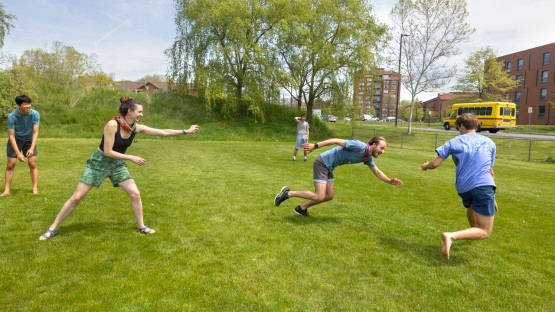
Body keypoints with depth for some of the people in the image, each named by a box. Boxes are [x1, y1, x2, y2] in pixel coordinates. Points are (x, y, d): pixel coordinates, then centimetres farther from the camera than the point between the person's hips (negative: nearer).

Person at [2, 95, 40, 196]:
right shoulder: (12, 116, -25)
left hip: (29, 140, 1)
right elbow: (11, 136, -22)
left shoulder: (35, 114, -22)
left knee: (32, 164, -6)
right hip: (15, 140, -1)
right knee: (10, 165, -1)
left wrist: (32, 148, -34)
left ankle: (35, 189, -1)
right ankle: (7, 190, 7)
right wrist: (18, 153, -29)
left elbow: (35, 132, -21)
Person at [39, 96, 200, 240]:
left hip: (117, 165, 5)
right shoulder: (112, 124, -26)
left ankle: (142, 227, 13)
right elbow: (108, 152, -25)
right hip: (99, 162, -5)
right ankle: (52, 229, 15)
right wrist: (132, 158, -23)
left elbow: (163, 132, -5)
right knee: (77, 197, -1)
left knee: (135, 194, -3)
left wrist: (186, 131, -6)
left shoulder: (136, 127, -8)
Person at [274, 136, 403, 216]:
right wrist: (315, 146, -27)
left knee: (329, 196, 9)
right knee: (319, 196, -13)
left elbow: (377, 171, 21)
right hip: (322, 162, -9)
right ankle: (288, 193, -3)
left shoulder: (368, 158, 6)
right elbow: (337, 141, -24)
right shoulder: (360, 146, -22)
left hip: (329, 168, 9)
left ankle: (301, 208, 21)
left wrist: (389, 181, 9)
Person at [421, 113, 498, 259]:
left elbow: (435, 164, 3)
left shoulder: (454, 142, 9)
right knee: (485, 232, -2)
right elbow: (490, 171, 19)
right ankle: (451, 236, -25)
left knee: (471, 207, 39)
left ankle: (474, 230, 58)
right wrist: (493, 197, 26)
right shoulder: (489, 142, 14)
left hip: (463, 187, 3)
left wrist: (425, 166, 26)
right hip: (483, 186, -2)